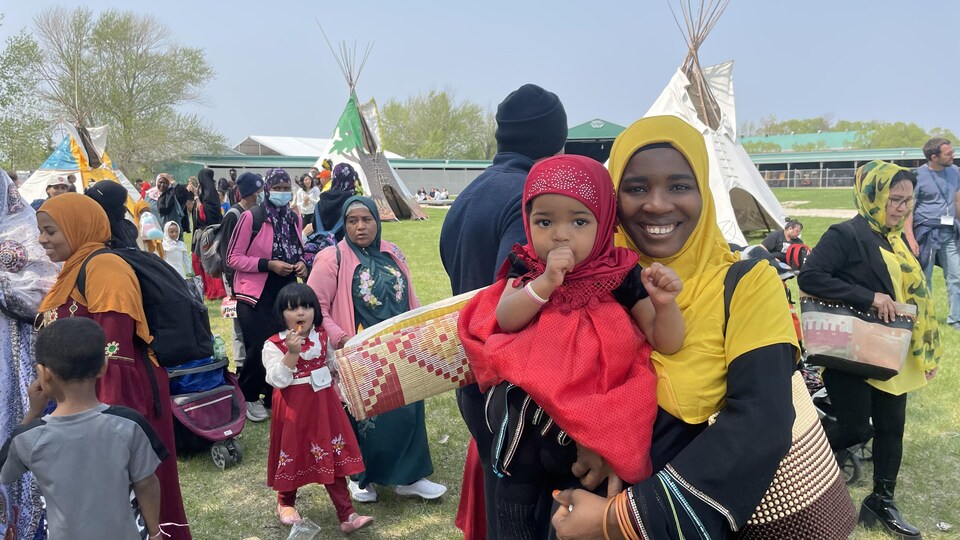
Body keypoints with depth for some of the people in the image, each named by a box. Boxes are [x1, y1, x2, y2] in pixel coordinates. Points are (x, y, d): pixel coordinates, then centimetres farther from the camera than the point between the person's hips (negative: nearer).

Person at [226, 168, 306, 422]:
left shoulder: (294, 218, 7)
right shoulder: (251, 217, -10)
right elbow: (233, 258, -11)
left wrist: (300, 263, -2)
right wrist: (268, 264, -21)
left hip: (285, 293, 5)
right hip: (255, 295, -5)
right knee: (259, 348, -5)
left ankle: (274, 397, 23)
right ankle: (248, 398, 19)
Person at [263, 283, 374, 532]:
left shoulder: (323, 337, 2)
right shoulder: (274, 344, -12)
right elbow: (278, 380, -21)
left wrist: (340, 391, 14)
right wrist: (292, 353, -30)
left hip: (324, 404, 3)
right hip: (294, 408, -3)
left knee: (332, 456, 4)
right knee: (292, 454, 12)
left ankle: (346, 514, 7)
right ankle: (285, 503, 39)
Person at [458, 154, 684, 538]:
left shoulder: (620, 275, -8)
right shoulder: (525, 269, -1)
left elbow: (666, 343, -8)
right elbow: (505, 320, -16)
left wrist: (665, 304, -28)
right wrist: (546, 282, -27)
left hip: (593, 420, -2)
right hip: (526, 409, 2)